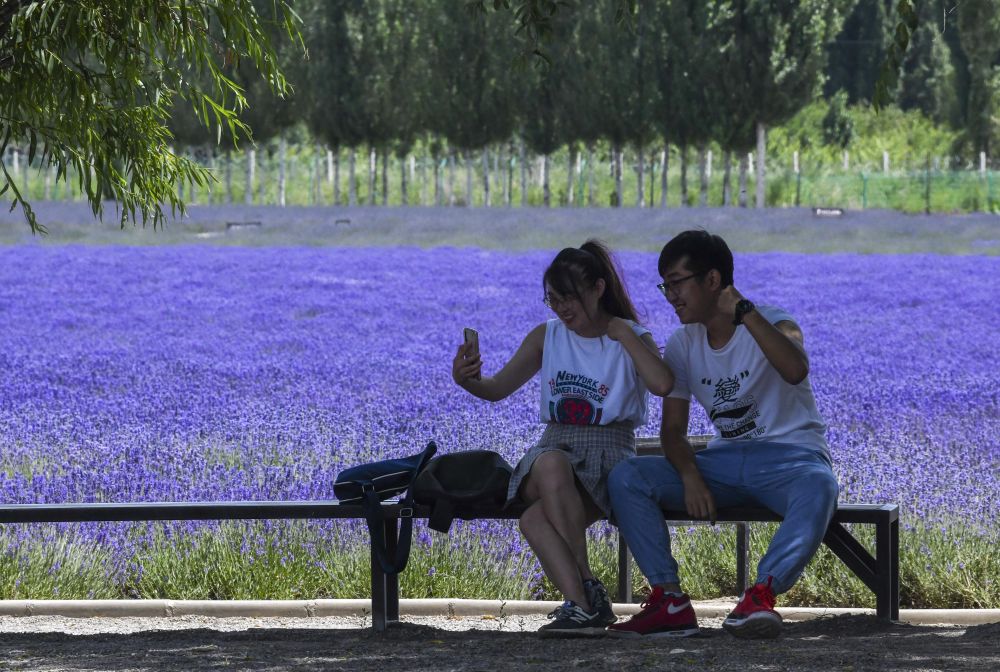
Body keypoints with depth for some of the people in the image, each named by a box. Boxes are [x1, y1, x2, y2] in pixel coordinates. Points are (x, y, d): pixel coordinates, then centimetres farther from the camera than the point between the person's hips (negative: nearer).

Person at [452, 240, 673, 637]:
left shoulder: (631, 339, 3)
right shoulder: (547, 337, 13)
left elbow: (662, 384, -19)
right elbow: (498, 389, 12)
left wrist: (621, 332, -11)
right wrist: (468, 382, -11)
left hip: (609, 450, -3)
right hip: (553, 445, 3)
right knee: (550, 464, -37)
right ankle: (587, 593, -37)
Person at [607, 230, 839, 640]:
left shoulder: (771, 324, -7)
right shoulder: (682, 345, 9)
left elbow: (795, 370, -32)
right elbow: (673, 429, 6)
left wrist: (745, 313, -33)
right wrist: (691, 476, -14)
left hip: (789, 456, -5)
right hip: (725, 460, 5)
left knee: (817, 488, -42)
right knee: (625, 477, -18)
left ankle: (760, 595, -43)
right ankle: (669, 600, -25)